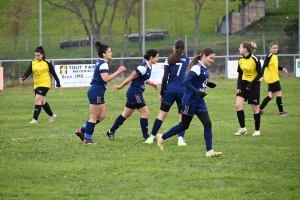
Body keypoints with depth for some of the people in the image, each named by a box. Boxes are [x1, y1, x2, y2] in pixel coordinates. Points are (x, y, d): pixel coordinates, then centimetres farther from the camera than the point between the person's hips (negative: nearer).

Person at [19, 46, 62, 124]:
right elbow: (28, 72, -3)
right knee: (42, 102, 13)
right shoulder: (33, 62, 6)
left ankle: (35, 119, -15)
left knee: (38, 100, -16)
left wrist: (58, 84, 3)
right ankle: (52, 115, 34)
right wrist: (23, 78, -23)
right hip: (36, 85, 6)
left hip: (45, 84, -6)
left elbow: (53, 73, 0)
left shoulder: (47, 62, -6)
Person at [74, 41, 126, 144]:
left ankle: (82, 131, 18)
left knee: (102, 115, 14)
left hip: (97, 93, 10)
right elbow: (106, 78, -26)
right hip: (96, 93, -10)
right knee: (94, 117, -1)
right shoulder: (103, 64, -15)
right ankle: (87, 139, 6)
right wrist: (118, 71, -24)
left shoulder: (100, 63, 16)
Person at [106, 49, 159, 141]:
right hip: (135, 93, -10)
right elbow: (130, 78, -16)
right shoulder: (143, 67, -22)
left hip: (134, 94, 10)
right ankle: (145, 136, -1)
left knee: (126, 114, 15)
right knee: (145, 113, -6)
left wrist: (152, 84, 8)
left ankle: (111, 131, 23)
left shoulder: (149, 67, 8)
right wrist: (120, 87, -9)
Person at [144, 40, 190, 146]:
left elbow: (165, 78, -2)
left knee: (162, 113, 7)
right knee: (182, 116, 8)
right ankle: (181, 138, -6)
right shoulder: (187, 60, 5)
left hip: (170, 90, 0)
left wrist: (161, 93, 3)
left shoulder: (169, 60, 1)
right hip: (183, 92, 0)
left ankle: (152, 137, 9)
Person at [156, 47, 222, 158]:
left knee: (207, 124, -3)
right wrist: (197, 92, -31)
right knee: (184, 125, 7)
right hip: (190, 102, -8)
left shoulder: (204, 67, 7)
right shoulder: (197, 68, -20)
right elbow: (186, 82, -27)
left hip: (199, 101, 8)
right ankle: (162, 137, 27)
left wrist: (207, 84, 5)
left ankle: (209, 151, -1)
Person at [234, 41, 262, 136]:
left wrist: (251, 84, -17)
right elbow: (240, 74, 10)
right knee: (238, 105, -10)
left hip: (254, 85, -5)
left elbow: (260, 74, -12)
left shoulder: (255, 60, -16)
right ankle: (242, 128, -2)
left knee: (255, 108, 2)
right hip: (243, 84, 5)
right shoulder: (241, 60, 1)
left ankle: (257, 130, 16)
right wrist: (238, 86, 0)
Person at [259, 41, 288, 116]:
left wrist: (282, 68, 8)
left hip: (274, 78, 9)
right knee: (279, 93, -4)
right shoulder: (269, 56, -15)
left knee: (271, 95, 12)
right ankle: (281, 111, 2)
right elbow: (264, 66, -22)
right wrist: (262, 75, -32)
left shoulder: (275, 56, 12)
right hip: (271, 78, -9)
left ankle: (260, 109, 16)